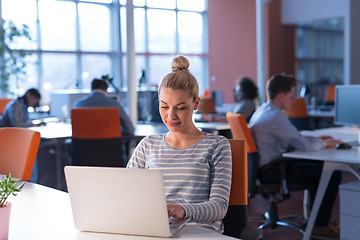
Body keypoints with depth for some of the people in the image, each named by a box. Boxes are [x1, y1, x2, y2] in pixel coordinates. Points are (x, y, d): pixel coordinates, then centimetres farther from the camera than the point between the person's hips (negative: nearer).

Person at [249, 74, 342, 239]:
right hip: (272, 171, -11)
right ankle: (321, 226, 3)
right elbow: (303, 145, -22)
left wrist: (316, 139, 14)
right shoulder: (275, 116, -21)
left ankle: (315, 217, 29)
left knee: (317, 165, 24)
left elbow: (292, 139, 23)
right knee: (333, 174, -10)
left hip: (264, 166, 11)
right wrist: (325, 143, -3)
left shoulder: (262, 111, 12)